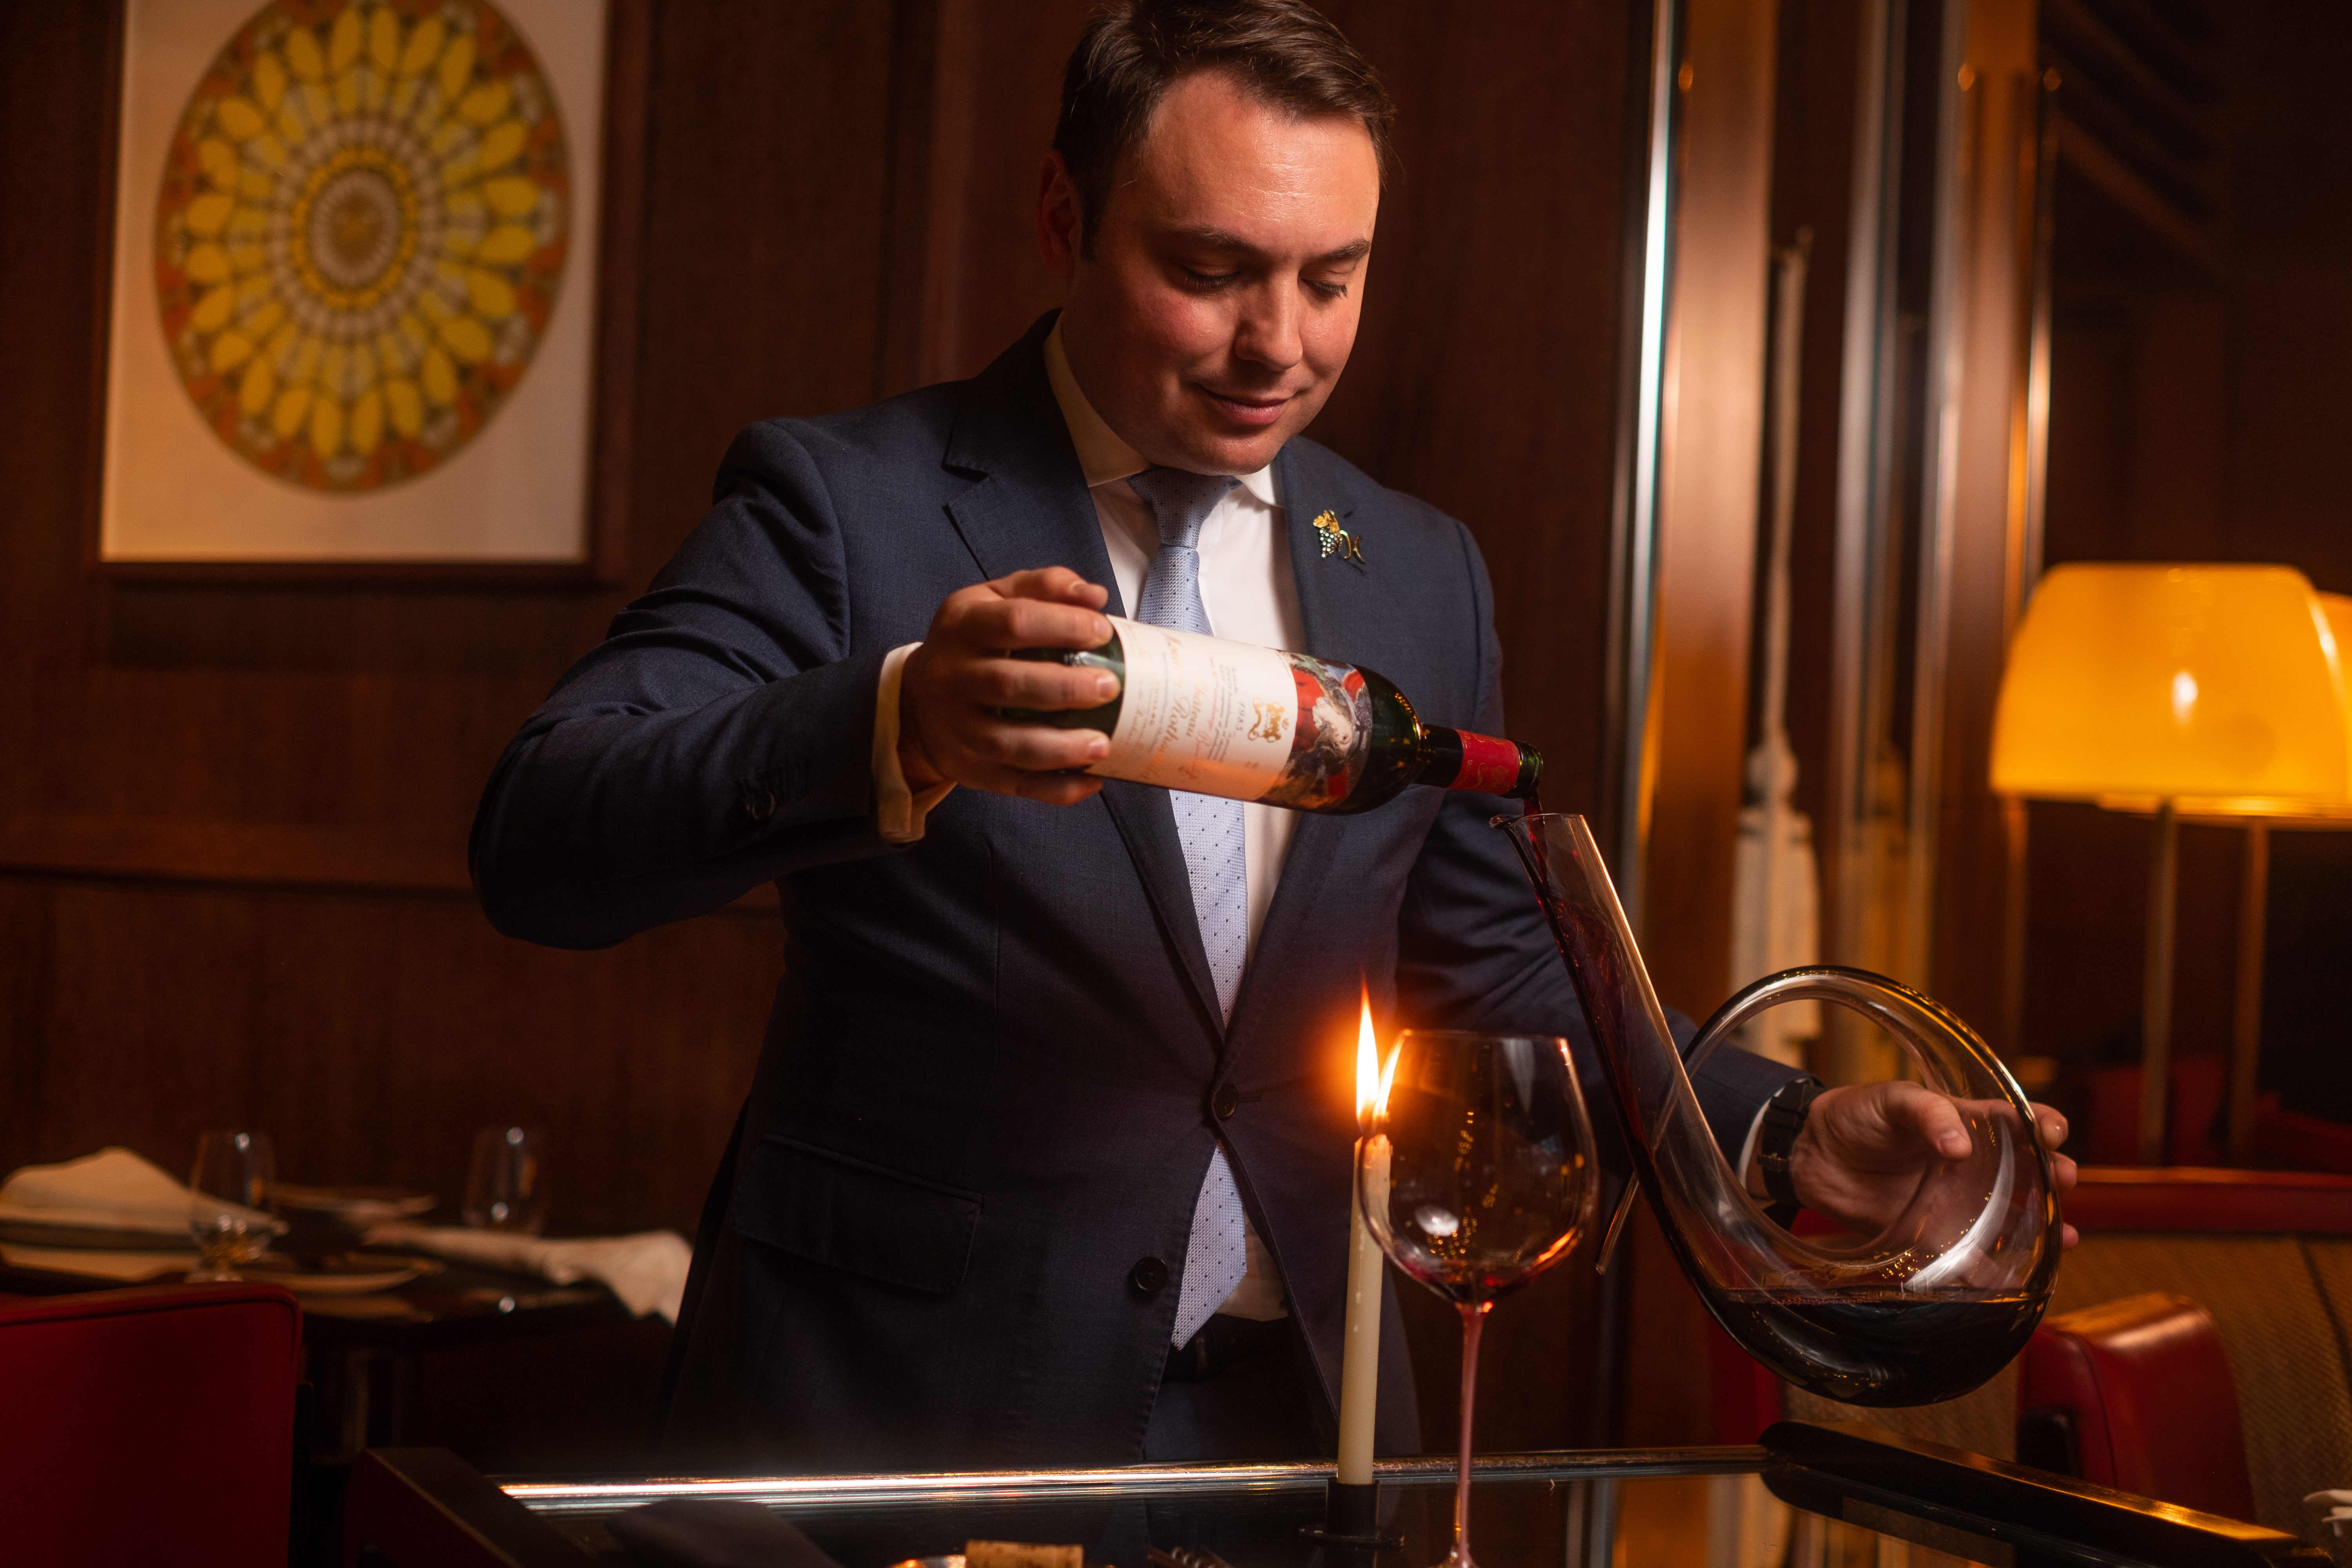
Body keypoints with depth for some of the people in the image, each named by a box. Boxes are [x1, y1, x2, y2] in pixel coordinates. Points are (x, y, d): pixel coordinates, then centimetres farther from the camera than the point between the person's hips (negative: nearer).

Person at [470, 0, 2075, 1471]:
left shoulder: (1423, 576, 8)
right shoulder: (845, 499, -7)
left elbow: (1490, 971, 16)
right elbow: (540, 846, -19)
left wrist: (1791, 1137, 1)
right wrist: (899, 728, -37)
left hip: (1290, 1406, 5)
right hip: (908, 1407, -4)